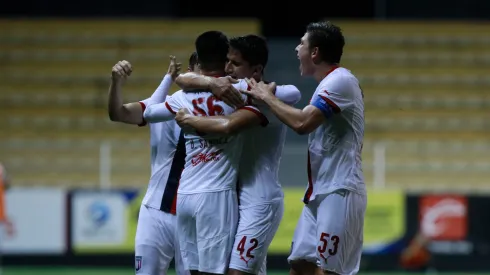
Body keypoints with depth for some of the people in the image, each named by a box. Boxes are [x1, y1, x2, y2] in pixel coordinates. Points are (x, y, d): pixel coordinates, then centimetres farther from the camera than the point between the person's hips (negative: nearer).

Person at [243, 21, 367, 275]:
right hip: (319, 193, 10)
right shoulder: (328, 83, 18)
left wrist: (267, 97, -9)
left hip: (339, 192, -10)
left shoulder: (341, 81, -14)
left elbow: (303, 122, -23)